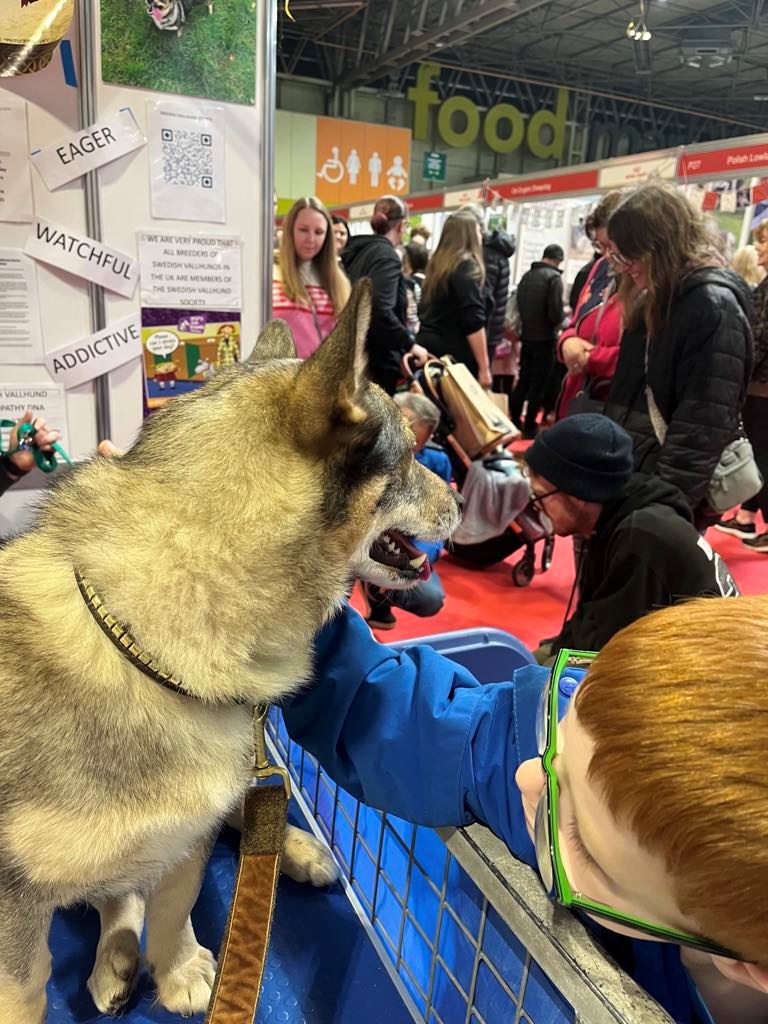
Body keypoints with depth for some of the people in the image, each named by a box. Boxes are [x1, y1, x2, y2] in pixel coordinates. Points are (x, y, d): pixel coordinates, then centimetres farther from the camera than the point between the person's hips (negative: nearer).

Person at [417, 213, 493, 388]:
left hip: (430, 348, 8)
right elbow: (473, 322, -17)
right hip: (455, 354, -8)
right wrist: (484, 367, -17)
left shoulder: (437, 263, 15)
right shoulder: (466, 265, -10)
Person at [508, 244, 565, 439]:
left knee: (523, 381, 15)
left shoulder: (526, 276, 7)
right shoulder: (554, 277, -13)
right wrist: (561, 317, 2)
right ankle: (529, 427, 6)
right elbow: (555, 312, -18)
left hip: (526, 336, 6)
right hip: (544, 338, -6)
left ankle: (514, 422, 20)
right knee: (538, 384, 2)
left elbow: (519, 305, 11)